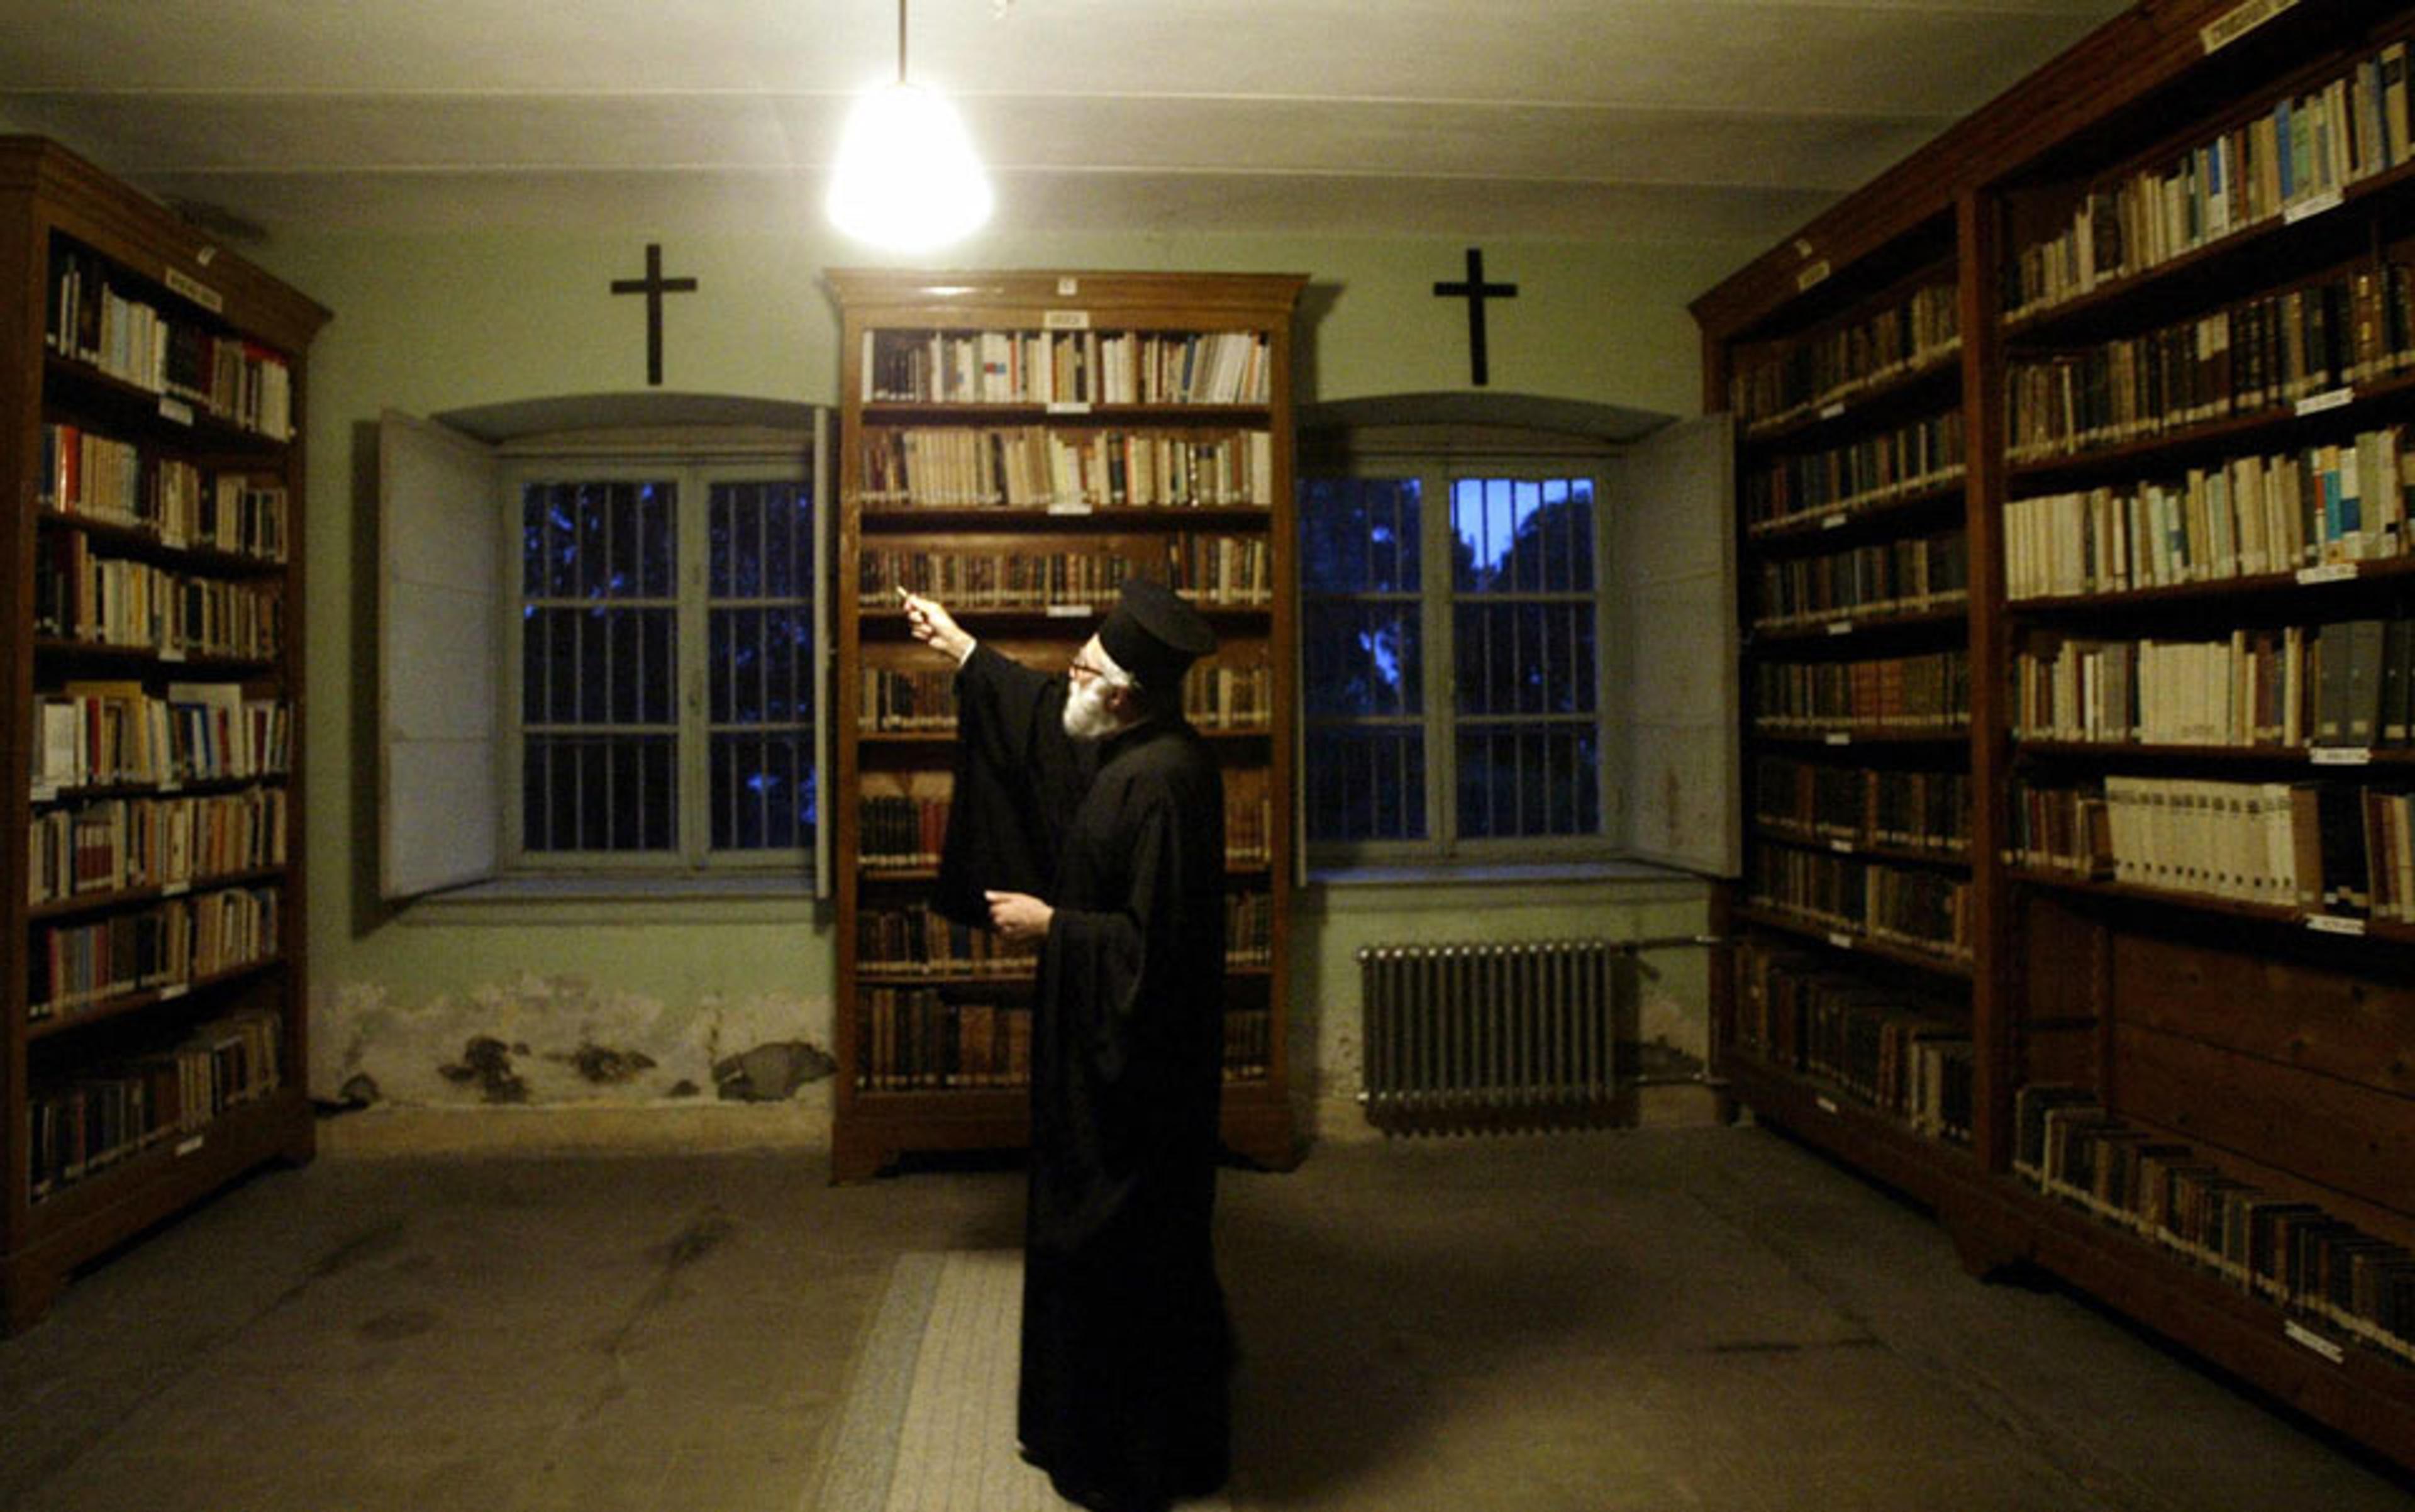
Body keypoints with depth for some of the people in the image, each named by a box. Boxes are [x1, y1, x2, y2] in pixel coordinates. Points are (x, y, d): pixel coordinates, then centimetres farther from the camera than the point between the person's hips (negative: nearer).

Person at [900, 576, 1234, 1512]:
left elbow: (1151, 943, -28)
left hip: (1134, 1064, -10)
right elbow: (1045, 717, 24)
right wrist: (959, 647, 29)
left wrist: (1048, 923, -16)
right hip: (1110, 1052, 10)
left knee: (1118, 1256, 5)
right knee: (1129, 1247, 22)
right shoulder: (1125, 750, 4)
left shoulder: (1160, 780, -26)